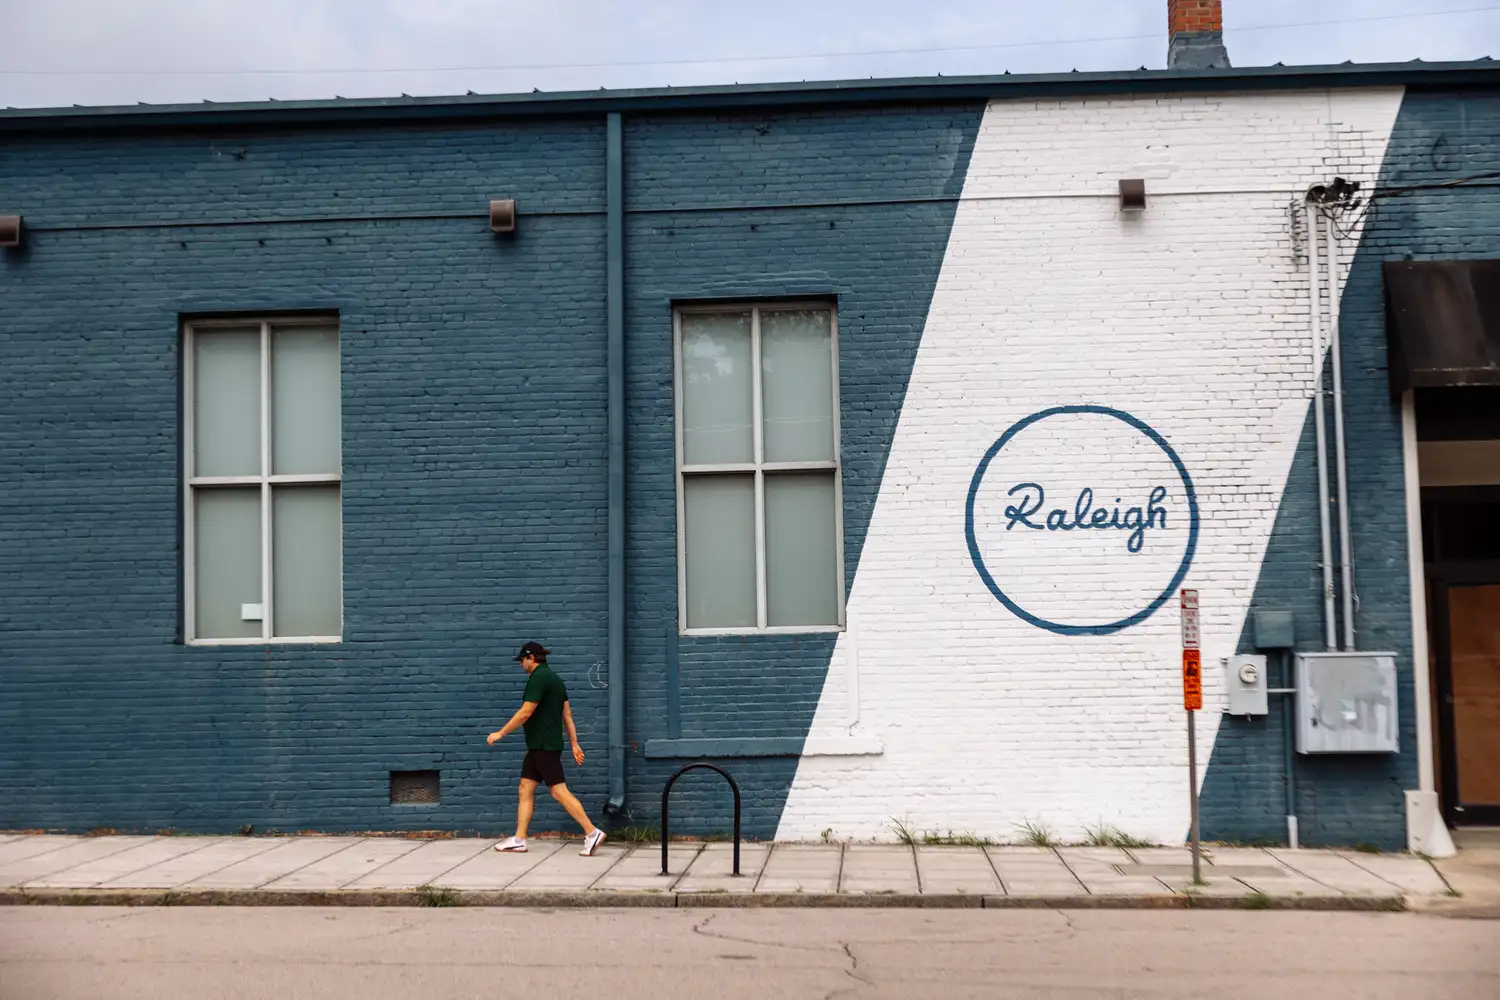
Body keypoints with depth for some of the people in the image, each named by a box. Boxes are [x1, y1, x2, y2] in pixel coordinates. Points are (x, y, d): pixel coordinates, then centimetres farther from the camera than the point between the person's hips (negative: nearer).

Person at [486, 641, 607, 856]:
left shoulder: (538, 678, -14)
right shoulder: (553, 678, 16)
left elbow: (525, 712, -18)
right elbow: (567, 715, 15)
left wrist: (501, 733, -11)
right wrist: (574, 744, 15)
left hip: (545, 746, -10)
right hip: (539, 746, 10)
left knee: (559, 791, -9)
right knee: (526, 789, 10)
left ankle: (592, 833, -9)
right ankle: (519, 841, 11)